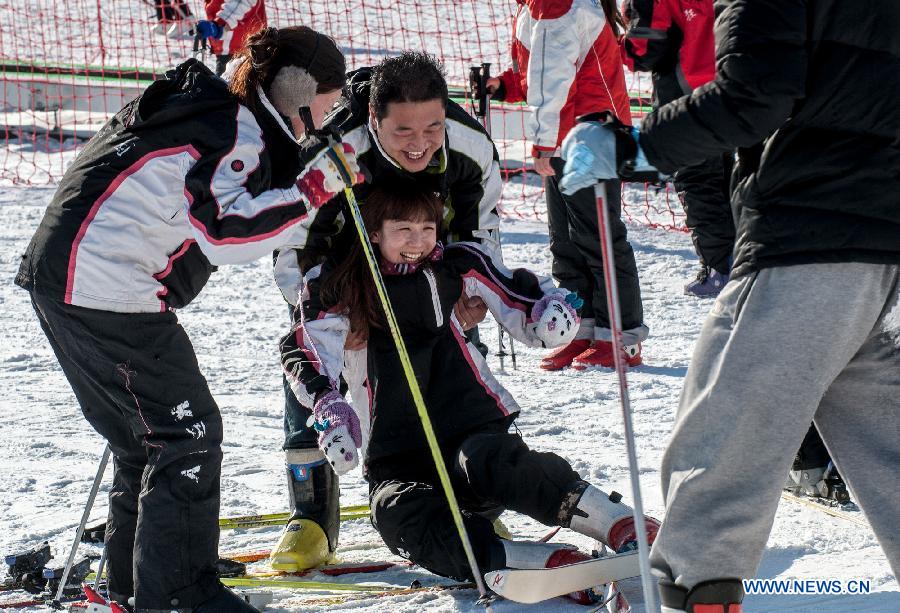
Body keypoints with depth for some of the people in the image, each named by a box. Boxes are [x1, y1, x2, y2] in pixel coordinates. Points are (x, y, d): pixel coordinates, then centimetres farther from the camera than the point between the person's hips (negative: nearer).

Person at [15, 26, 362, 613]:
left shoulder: (211, 110, 17)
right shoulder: (236, 133, -14)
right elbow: (228, 233, -25)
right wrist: (315, 189, -23)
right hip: (109, 293, -11)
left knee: (146, 432, 20)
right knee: (187, 432, -6)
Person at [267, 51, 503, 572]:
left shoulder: (472, 148, -28)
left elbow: (481, 228, -7)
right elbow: (293, 244, -24)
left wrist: (473, 291, -23)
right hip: (341, 267, -2)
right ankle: (312, 516, -6)